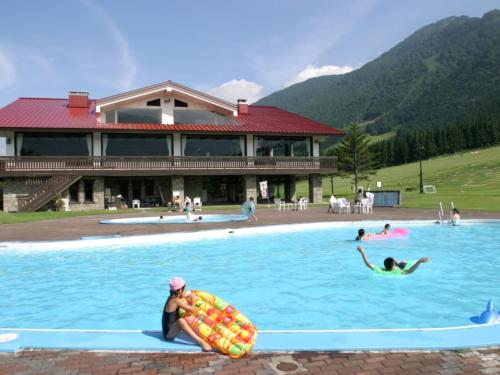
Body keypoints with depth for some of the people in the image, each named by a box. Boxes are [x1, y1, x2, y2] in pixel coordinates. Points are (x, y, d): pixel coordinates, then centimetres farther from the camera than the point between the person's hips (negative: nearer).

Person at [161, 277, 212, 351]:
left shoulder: (172, 297, 6)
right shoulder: (176, 300, -21)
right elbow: (192, 309, -16)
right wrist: (191, 298, -2)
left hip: (171, 330, 10)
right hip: (169, 334, -10)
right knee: (180, 321, -35)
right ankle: (201, 342, -46)